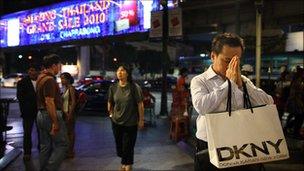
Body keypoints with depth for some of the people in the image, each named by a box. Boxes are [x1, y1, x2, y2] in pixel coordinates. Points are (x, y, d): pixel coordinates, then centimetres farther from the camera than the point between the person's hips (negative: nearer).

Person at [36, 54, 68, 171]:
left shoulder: (41, 77, 10)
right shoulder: (49, 79, -18)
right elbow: (49, 102, -24)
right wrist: (55, 123, -25)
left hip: (41, 115, 10)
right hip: (51, 115, -10)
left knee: (45, 147, 15)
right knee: (62, 145, -2)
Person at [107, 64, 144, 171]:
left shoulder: (134, 87, -14)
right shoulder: (113, 88, -3)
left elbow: (140, 104, -10)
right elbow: (110, 103, 12)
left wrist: (141, 120, -8)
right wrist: (111, 114, 12)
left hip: (131, 123, -3)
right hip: (116, 122, 4)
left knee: (128, 146, 7)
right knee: (119, 145, 16)